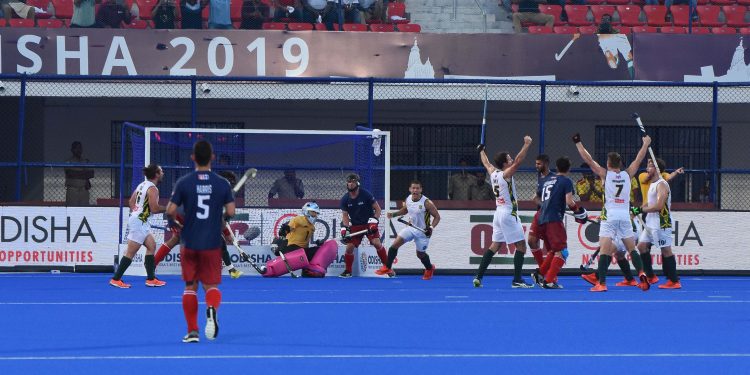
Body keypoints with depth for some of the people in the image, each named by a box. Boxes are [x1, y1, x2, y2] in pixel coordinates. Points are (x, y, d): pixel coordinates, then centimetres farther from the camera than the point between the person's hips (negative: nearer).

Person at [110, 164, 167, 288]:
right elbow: (154, 208, -21)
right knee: (131, 252, -6)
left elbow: (131, 202, 16)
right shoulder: (153, 189, -16)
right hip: (139, 222, -10)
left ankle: (151, 279, 14)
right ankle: (116, 279, -2)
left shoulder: (142, 185, 11)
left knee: (151, 246, 13)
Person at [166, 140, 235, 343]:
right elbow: (231, 211, -6)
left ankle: (192, 331, 7)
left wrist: (174, 220, 14)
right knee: (212, 285, 8)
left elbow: (170, 211, -8)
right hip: (212, 243, 0)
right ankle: (211, 309, -26)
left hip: (189, 243, 0)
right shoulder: (222, 183, -3)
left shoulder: (183, 183, -5)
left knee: (190, 287, 11)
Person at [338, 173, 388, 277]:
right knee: (349, 247, -6)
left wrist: (374, 221, -18)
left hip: (369, 224, -3)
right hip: (355, 226, 3)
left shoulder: (365, 194, -13)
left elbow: (377, 209, -6)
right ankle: (348, 271, 11)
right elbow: (345, 215, 2)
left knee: (377, 243, -18)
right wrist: (345, 228, -14)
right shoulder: (345, 199, -3)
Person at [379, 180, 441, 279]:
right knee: (395, 243, -11)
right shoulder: (408, 199, -5)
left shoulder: (427, 203, -22)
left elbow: (437, 216, -14)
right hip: (411, 228, 4)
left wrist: (431, 227, -29)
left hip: (423, 231, -4)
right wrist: (394, 214, 2)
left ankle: (429, 268, 40)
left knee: (420, 254, 8)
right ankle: (387, 268, -2)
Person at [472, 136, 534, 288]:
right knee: (521, 246, -4)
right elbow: (518, 161, -25)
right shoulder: (506, 174, -13)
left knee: (495, 245, 11)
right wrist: (527, 144, -22)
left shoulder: (493, 172, 8)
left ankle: (478, 277, 6)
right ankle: (517, 280, -8)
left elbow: (486, 163, 28)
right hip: (508, 214, -8)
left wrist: (481, 151, 46)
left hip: (499, 213, 9)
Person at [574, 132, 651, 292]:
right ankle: (641, 274, -7)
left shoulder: (605, 174, -1)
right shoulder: (627, 174, 7)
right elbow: (639, 159, 19)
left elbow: (589, 160, 2)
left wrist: (578, 143, 11)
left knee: (605, 250, -8)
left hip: (609, 216, -3)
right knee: (632, 249, 12)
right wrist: (646, 143, 33)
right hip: (625, 216, 3)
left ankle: (601, 283, -15)